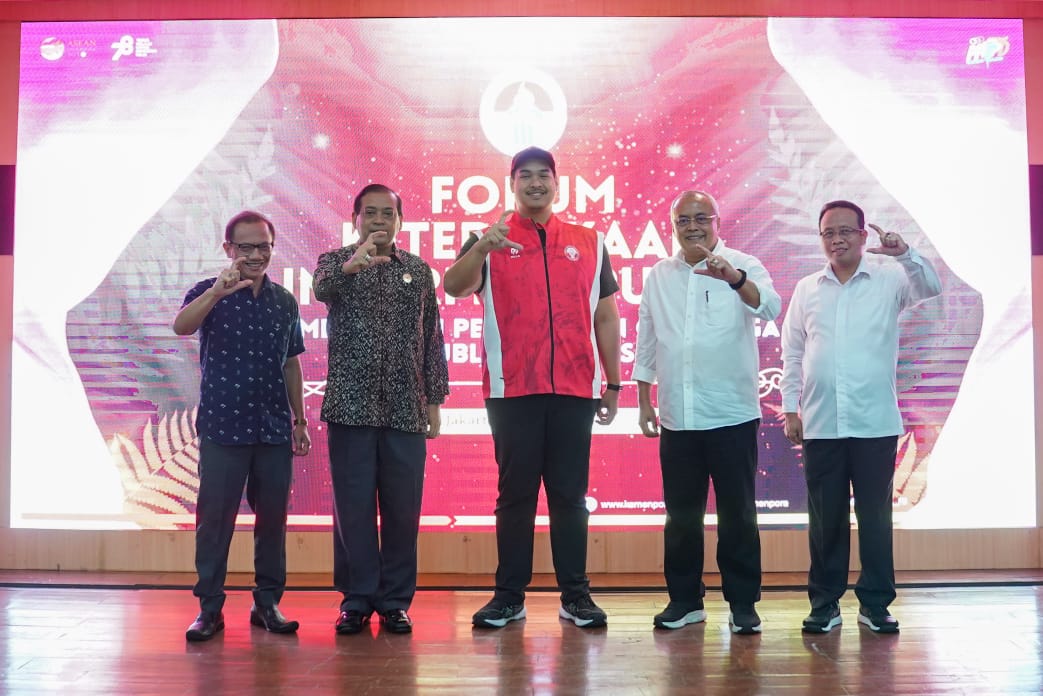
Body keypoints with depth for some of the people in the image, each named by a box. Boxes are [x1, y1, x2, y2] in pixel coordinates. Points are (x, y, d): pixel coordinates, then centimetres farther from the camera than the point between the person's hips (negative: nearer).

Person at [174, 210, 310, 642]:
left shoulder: (284, 302, 11)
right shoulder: (210, 293, -1)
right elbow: (181, 326, -22)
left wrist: (300, 420, 14)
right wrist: (219, 291, -38)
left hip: (274, 429, 4)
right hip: (222, 427, -3)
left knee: (273, 517, 7)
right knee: (214, 518, -1)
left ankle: (267, 602, 17)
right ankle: (209, 607, 9)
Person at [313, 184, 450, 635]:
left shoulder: (419, 271, 12)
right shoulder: (336, 262, 5)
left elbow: (432, 339, 12)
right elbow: (321, 288, -19)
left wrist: (434, 399, 6)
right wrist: (352, 264, -41)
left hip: (405, 410, 2)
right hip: (351, 406, -2)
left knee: (403, 508, 3)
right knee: (353, 506, 1)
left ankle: (396, 600, 14)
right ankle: (356, 599, 13)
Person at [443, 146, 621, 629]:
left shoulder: (589, 242, 12)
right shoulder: (490, 241, 7)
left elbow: (606, 317, 13)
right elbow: (453, 287, -11)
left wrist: (613, 383, 10)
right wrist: (481, 248, -30)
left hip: (575, 389, 1)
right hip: (512, 389, -1)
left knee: (570, 493, 5)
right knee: (515, 492, 4)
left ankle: (575, 594, 11)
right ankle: (509, 596, 10)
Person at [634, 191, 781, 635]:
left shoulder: (743, 268, -1)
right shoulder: (659, 276, 11)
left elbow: (770, 308, -21)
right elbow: (646, 342, 14)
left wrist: (735, 279, -39)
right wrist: (644, 401, 11)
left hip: (732, 414, -3)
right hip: (677, 418, 4)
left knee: (738, 514, 3)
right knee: (681, 515, 11)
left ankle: (743, 602, 14)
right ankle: (685, 599, 22)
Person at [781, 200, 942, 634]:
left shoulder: (889, 280, 4)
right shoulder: (807, 289, 9)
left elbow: (931, 288, -13)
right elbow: (792, 353, 11)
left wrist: (904, 253, -29)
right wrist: (791, 409, 6)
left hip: (876, 423, -1)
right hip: (820, 424, 2)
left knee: (875, 515, 4)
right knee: (825, 517, 7)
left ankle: (875, 603, 14)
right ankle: (825, 604, 16)